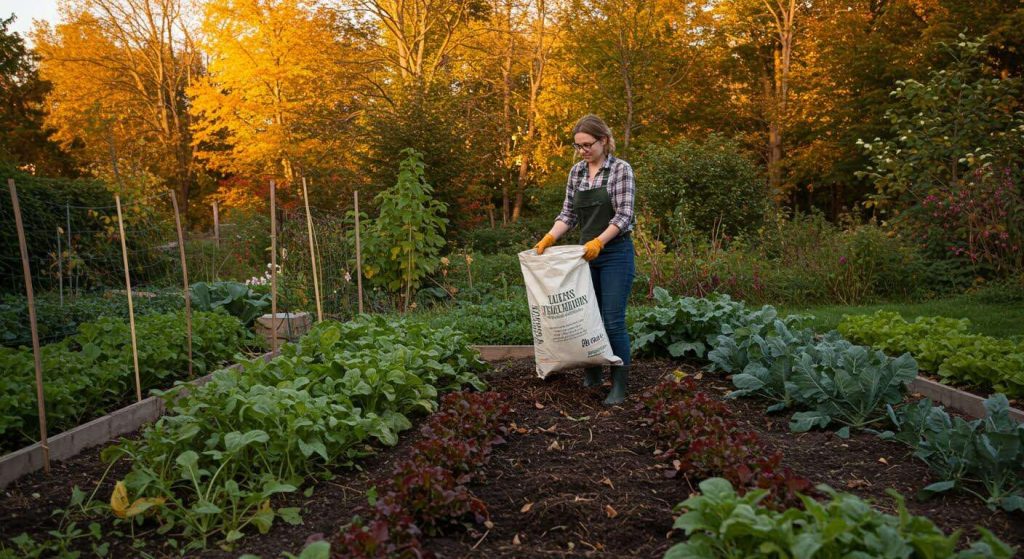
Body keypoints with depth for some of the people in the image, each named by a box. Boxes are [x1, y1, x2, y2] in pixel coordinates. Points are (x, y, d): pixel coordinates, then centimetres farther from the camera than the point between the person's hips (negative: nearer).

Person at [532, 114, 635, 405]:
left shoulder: (621, 169, -9)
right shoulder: (576, 172, 7)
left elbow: (624, 216, -16)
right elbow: (568, 213, 8)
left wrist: (598, 241, -27)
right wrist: (549, 238, -9)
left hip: (615, 254, -5)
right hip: (586, 253, 6)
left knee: (613, 321, -7)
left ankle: (619, 385, 3)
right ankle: (591, 375, 28)